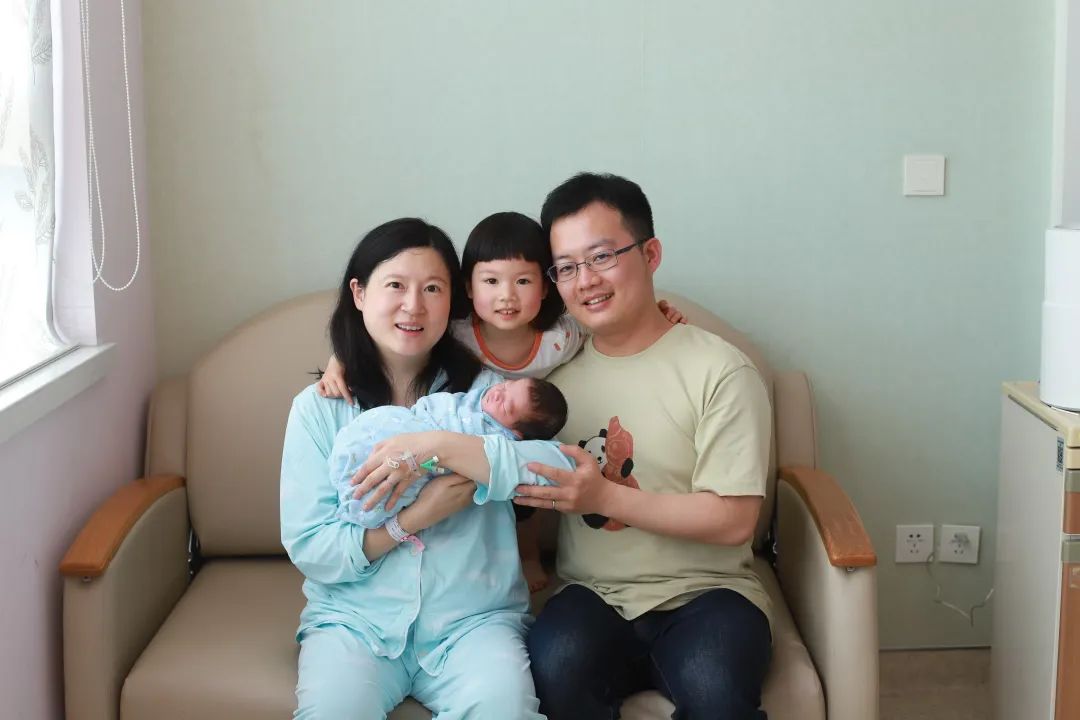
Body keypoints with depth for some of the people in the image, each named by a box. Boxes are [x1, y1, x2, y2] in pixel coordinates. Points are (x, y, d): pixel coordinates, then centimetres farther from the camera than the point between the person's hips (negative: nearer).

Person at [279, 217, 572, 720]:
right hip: (354, 619, 0)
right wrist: (415, 517, -16)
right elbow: (308, 548, -3)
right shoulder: (318, 407, 1)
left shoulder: (484, 390, 2)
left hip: (472, 618, 0)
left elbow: (559, 471, -15)